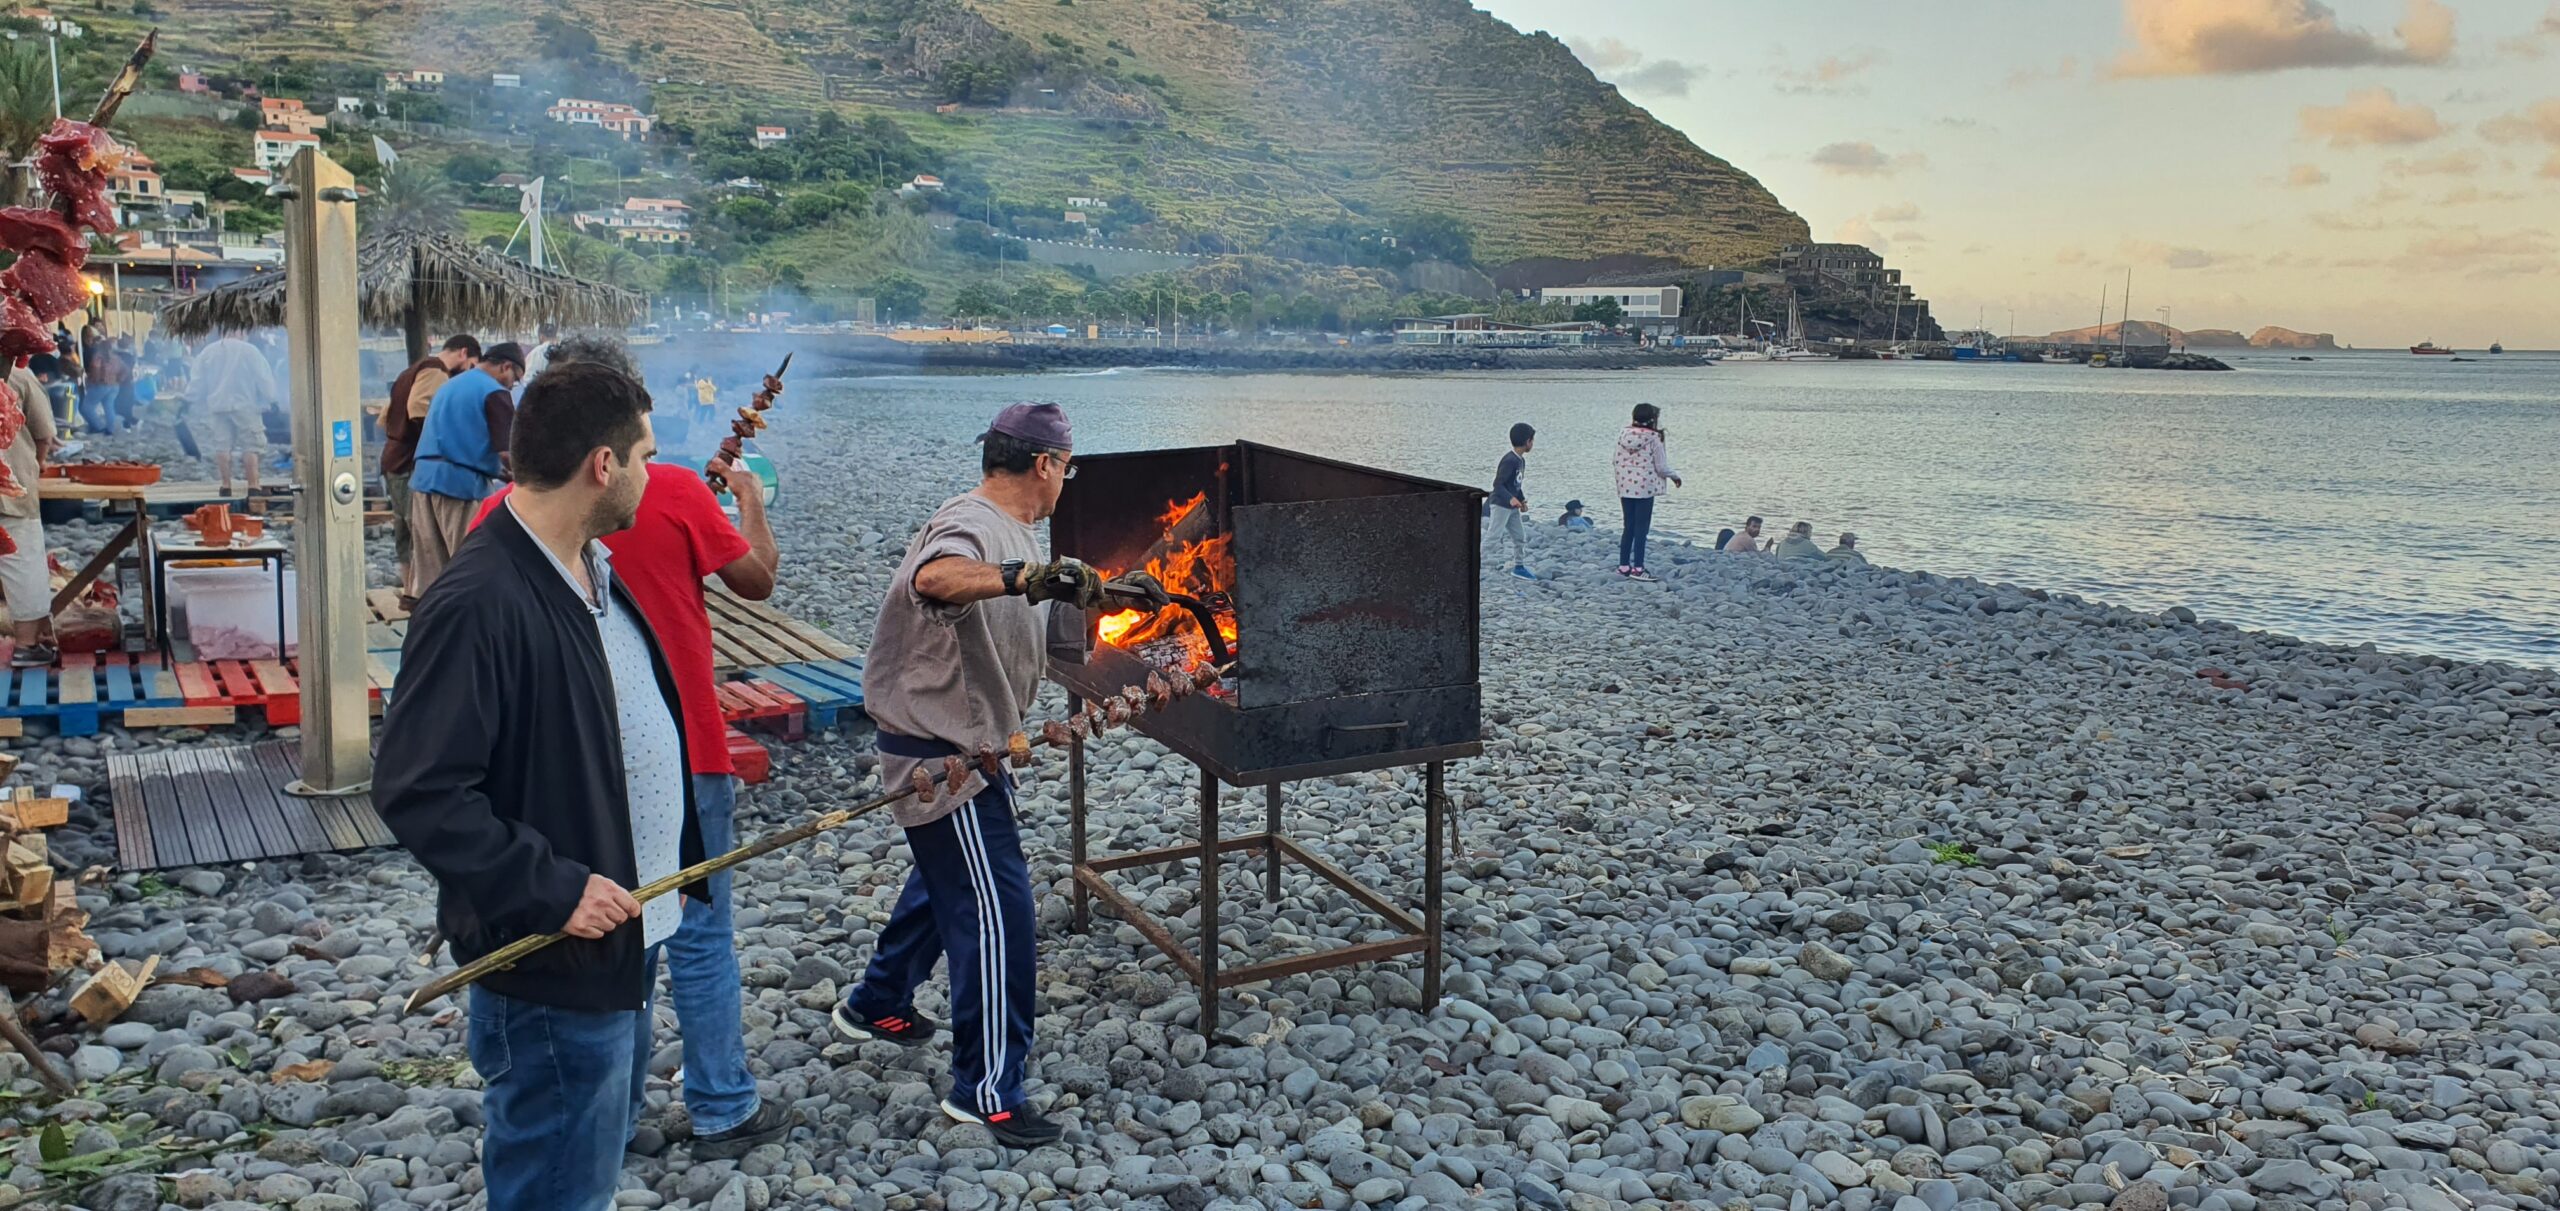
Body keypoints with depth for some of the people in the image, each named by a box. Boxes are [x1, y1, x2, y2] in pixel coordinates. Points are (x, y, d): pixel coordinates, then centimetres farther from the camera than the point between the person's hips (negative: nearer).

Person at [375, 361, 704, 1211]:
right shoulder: (476, 603, -23)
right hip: (556, 967, -9)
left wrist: (679, 864, 12)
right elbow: (416, 791, -24)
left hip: (628, 936, 9)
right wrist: (550, 889, -26)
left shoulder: (596, 572, 8)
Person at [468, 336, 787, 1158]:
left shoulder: (502, 513, -6)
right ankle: (723, 1112, 18)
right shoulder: (673, 491, -14)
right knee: (700, 935, 9)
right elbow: (757, 580, 0)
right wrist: (749, 499, 17)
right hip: (681, 751, -3)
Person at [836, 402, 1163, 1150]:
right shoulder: (970, 527, -24)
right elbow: (934, 578, -48)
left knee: (947, 880, 26)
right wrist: (1024, 576, -60)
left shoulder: (1007, 530, 9)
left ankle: (877, 1005, 45)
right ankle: (986, 1090, 2)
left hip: (964, 744, 11)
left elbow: (1052, 586, 28)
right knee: (995, 906, -8)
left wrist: (1112, 587, 29)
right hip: (941, 755, -11)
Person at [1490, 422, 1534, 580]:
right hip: (1500, 505, -10)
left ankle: (1519, 567, 27)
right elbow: (1497, 484, -25)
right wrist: (1511, 499, -37)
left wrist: (1522, 500, 13)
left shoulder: (1521, 460, 10)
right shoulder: (1509, 460, -21)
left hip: (1513, 506, 10)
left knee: (1520, 537, 14)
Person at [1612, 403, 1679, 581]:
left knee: (1629, 527, 14)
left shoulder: (1624, 435, 3)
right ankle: (1637, 568, -1)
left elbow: (1617, 462, 8)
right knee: (1641, 528, 0)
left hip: (1625, 488, 5)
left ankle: (1623, 566, 17)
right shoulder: (1654, 438, -12)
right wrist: (1675, 476, 9)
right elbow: (1661, 467, -10)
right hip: (1645, 488, -5)